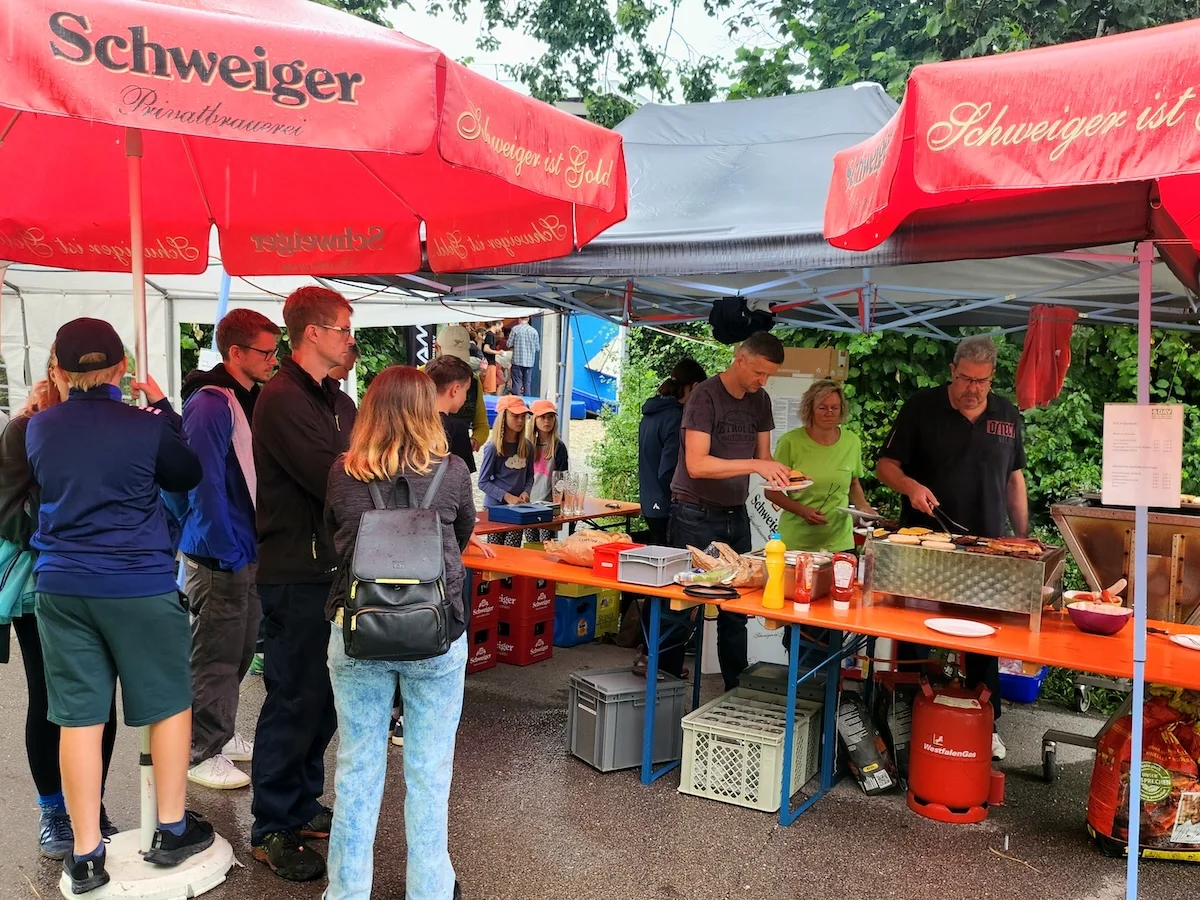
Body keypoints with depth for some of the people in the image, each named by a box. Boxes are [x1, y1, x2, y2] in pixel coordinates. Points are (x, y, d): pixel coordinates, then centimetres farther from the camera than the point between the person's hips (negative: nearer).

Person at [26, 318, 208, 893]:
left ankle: (85, 855, 18)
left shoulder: (40, 428, 2)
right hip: (140, 585, -4)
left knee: (79, 716, 8)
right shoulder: (145, 426, -10)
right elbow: (187, 476, 8)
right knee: (170, 703, 12)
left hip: (61, 586, 4)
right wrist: (162, 407, 13)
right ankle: (171, 830, 22)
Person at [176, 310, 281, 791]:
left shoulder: (251, 399, 10)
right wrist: (229, 553, -19)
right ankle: (203, 754, 19)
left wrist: (253, 546, 13)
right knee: (215, 658, 4)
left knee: (239, 652, 19)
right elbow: (205, 484, -22)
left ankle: (222, 734, 35)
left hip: (247, 552, 9)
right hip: (219, 557, -9)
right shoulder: (210, 405, -19)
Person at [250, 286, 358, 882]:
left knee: (322, 695, 17)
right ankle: (272, 831, 16)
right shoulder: (283, 399, -15)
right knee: (294, 699, 1)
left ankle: (304, 805, 32)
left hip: (331, 567, 9)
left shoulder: (337, 400, 14)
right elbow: (332, 481, -23)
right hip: (296, 573, -9)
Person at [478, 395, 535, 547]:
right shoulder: (493, 448, -9)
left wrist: (525, 492, -5)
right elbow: (483, 482, -8)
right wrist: (507, 497, -16)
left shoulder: (527, 446, 5)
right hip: (495, 506, -4)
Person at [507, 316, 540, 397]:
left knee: (517, 383, 2)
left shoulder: (515, 329, -5)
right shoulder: (534, 331, 0)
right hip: (530, 361, 2)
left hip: (517, 360, -2)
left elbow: (509, 344, -3)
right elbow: (537, 348, 3)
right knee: (527, 383, 9)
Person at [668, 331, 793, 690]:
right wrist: (755, 465, -27)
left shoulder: (760, 401, 7)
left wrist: (777, 473, -12)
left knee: (736, 607, 8)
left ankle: (736, 688, 19)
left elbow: (763, 456, 10)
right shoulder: (706, 395, -14)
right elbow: (696, 464, -21)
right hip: (696, 515, -6)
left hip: (736, 514, 6)